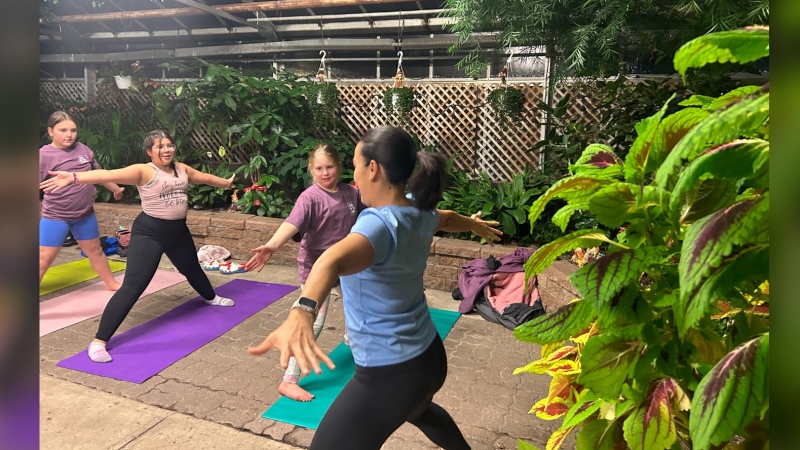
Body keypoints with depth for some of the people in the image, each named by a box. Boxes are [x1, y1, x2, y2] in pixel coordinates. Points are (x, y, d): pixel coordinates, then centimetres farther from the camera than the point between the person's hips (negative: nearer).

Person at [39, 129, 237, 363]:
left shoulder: (182, 169, 6)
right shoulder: (143, 171, -14)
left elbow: (205, 177, 24)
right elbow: (109, 174, -28)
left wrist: (226, 182, 39)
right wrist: (73, 177, -43)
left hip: (177, 230, 7)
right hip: (149, 232, -6)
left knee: (192, 269, 29)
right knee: (132, 286, -12)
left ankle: (211, 297, 59)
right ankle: (99, 341, -6)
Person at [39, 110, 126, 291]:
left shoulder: (83, 149, 2)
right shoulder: (44, 155, -12)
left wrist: (116, 189, 29)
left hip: (86, 214, 5)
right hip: (55, 217, -5)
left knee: (95, 251, 21)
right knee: (43, 260, -2)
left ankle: (112, 284, 37)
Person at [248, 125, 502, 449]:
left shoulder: (381, 223, -27)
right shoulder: (421, 213, 0)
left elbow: (335, 260, -49)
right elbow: (449, 219, 24)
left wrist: (300, 314, -67)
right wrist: (475, 225, 46)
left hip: (389, 373, -9)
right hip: (428, 356, 9)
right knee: (417, 409, 40)